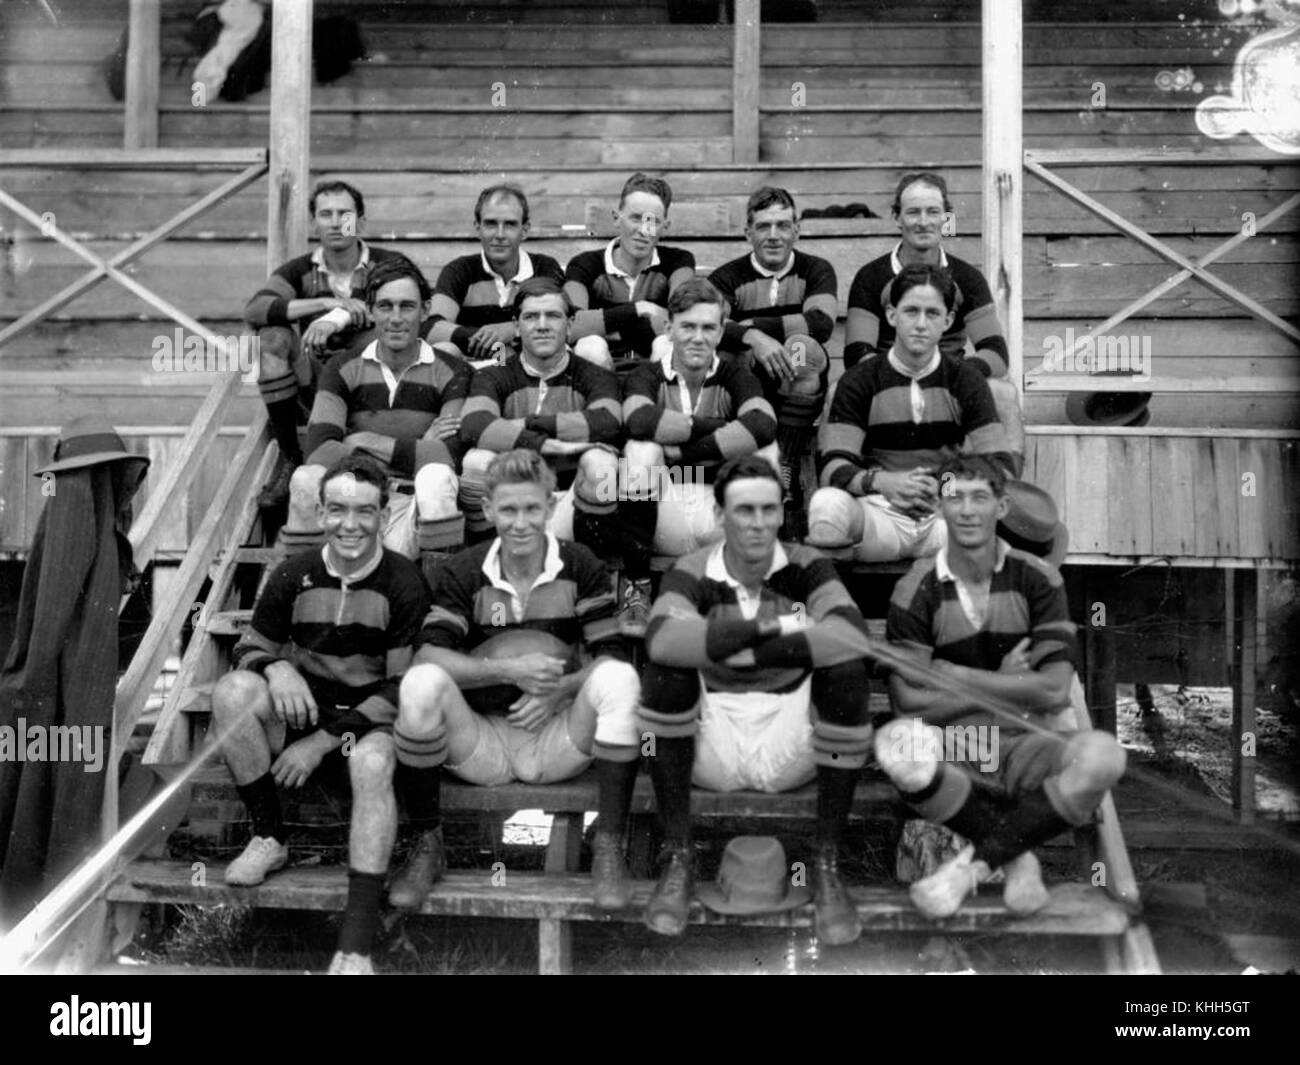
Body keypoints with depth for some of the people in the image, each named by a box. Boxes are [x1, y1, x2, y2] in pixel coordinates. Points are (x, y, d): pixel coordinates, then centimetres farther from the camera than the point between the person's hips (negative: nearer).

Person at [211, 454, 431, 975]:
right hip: (300, 713, 3)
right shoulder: (294, 575, 0)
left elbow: (403, 688, -9)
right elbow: (249, 647, 9)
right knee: (232, 689, -26)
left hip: (367, 721, -3)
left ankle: (356, 949, -36)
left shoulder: (403, 584, -8)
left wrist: (326, 739, -18)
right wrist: (276, 667, -18)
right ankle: (269, 837, -9)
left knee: (372, 762, -37)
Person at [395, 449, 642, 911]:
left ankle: (609, 850, -19)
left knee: (620, 679, -28)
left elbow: (614, 655, -4)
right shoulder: (463, 573, 2)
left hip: (557, 740, 0)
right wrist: (508, 670, -21)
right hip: (481, 743, 0)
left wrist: (561, 689, -21)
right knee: (421, 683, -28)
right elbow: (428, 655, -11)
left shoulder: (581, 568, 2)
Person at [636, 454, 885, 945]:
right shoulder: (693, 572, -4)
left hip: (792, 745, 0)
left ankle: (827, 867, -14)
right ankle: (677, 861, -14)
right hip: (713, 745, 0)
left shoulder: (808, 566, -2)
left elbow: (852, 638, -23)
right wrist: (762, 627, -28)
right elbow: (661, 639, -27)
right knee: (665, 668, -27)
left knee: (848, 671, -26)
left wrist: (731, 647, -24)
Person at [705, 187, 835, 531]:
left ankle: (785, 475, -26)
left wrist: (754, 324, -16)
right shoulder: (727, 277, 5)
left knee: (803, 346, -29)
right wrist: (751, 337, -34)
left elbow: (822, 322, -15)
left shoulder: (816, 271, 7)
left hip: (802, 395, 0)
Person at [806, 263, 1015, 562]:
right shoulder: (859, 381, 7)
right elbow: (832, 466, -2)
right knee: (827, 503, -36)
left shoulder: (966, 381, 12)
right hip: (880, 512, -2)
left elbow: (999, 465, 4)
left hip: (948, 514, 2)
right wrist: (880, 481, -24)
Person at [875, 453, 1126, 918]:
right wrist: (1006, 682, -6)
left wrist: (954, 676, -9)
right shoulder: (918, 589, -1)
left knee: (1102, 756, -31)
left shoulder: (1037, 578, 2)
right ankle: (1017, 857, -14)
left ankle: (977, 860, -15)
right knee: (896, 743, -35)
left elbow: (1055, 691, -8)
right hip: (951, 748, -1)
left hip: (1025, 745, 1)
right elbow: (910, 702, -9)